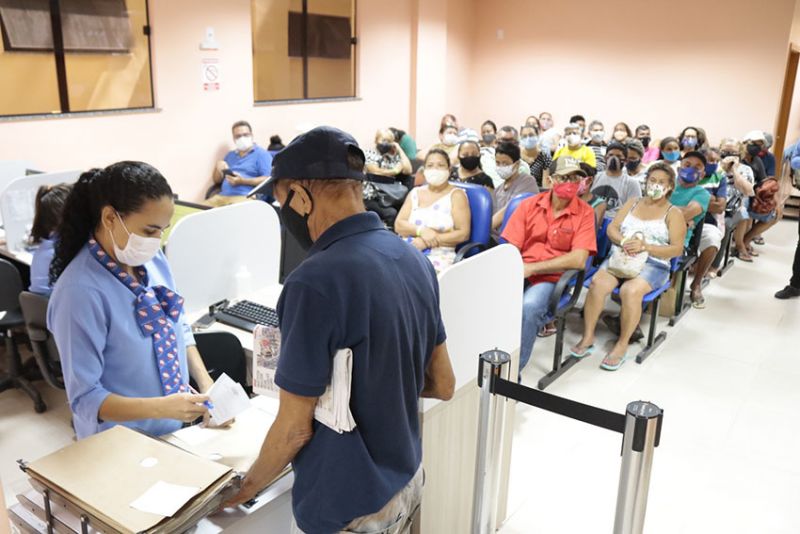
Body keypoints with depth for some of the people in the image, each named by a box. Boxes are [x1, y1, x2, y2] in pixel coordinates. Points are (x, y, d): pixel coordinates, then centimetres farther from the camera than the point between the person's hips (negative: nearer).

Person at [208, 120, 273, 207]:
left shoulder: (262, 153, 6)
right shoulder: (230, 155, 27)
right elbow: (217, 181, 27)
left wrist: (243, 181, -15)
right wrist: (218, 168, 5)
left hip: (246, 197, -6)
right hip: (222, 196, 6)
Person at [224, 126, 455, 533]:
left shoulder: (316, 282, -27)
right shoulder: (415, 259, -4)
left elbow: (295, 428, -19)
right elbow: (443, 384, 4)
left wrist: (248, 486, -1)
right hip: (408, 479, 7)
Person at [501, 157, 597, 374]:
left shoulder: (584, 213, 0)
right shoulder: (529, 205, 7)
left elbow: (578, 260, -10)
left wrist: (531, 268, -13)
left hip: (552, 277, -2)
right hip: (520, 273, 2)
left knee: (529, 306, -35)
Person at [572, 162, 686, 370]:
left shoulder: (673, 214, 7)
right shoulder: (632, 203, 19)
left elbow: (677, 249, -3)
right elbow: (611, 228, 10)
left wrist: (644, 246, -17)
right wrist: (624, 241, -13)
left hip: (652, 264, -3)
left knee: (630, 290, -35)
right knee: (597, 283, -28)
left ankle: (622, 345, -21)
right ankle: (588, 337, -18)